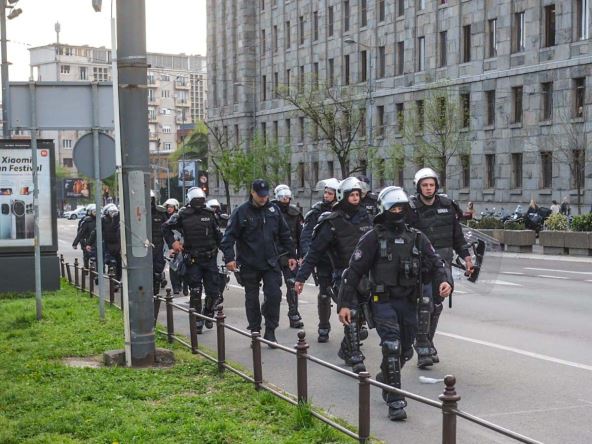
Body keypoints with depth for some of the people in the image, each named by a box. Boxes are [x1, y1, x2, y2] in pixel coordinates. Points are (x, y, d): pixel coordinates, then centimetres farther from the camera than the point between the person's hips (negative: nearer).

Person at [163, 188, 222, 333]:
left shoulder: (210, 214, 5)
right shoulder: (182, 215, -2)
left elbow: (218, 235, 11)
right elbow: (165, 227, 10)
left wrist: (216, 249, 4)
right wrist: (172, 242, -1)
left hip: (210, 259, 2)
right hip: (192, 260, -2)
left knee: (213, 292, 3)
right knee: (195, 292, 0)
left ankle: (208, 314, 27)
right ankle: (197, 322, 9)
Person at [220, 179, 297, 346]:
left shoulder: (273, 210, 4)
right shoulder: (241, 212, -6)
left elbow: (284, 234, 13)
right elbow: (229, 236, -9)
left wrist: (291, 255, 12)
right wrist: (229, 258, -19)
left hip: (271, 263, 2)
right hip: (249, 265, -2)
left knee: (274, 295, -8)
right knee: (252, 299, 9)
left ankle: (270, 332, 4)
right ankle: (254, 331, 22)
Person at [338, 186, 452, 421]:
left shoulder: (416, 237, 8)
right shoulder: (373, 238, -4)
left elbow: (434, 263, 5)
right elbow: (354, 271, -5)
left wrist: (443, 281, -18)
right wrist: (345, 304, -9)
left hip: (409, 303, 5)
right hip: (383, 302, -5)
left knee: (405, 351, 14)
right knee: (392, 346, -19)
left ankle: (384, 378, 43)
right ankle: (395, 401, -15)